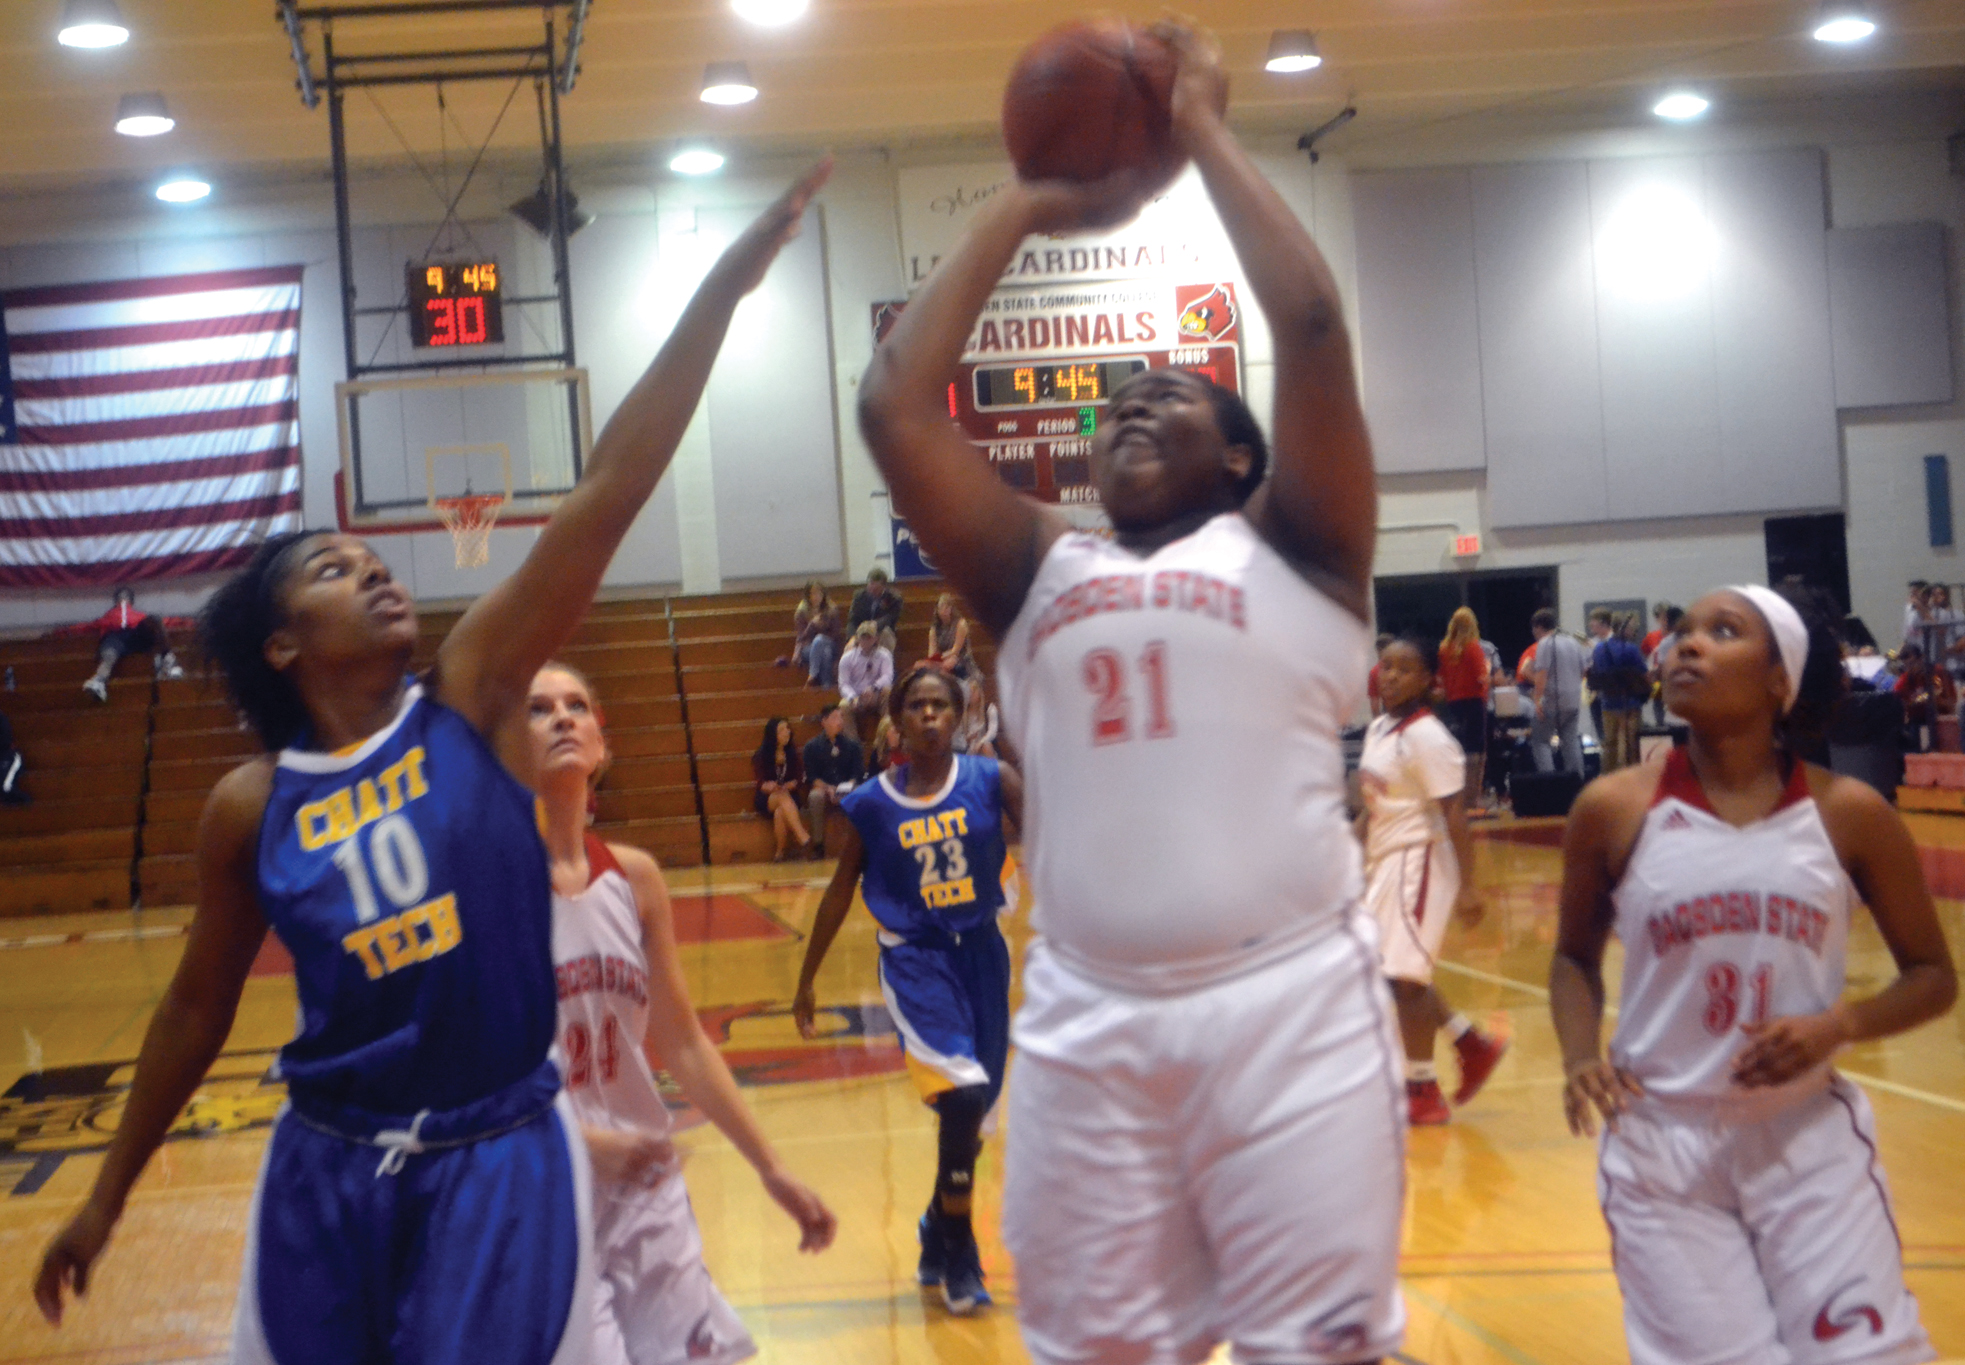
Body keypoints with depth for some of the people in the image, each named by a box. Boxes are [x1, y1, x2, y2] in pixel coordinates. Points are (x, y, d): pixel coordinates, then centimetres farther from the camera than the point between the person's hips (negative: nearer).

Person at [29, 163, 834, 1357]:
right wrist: (109, 1194, 18)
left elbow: (606, 500, -15)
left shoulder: (472, 698, -6)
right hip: (329, 1166, 2)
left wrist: (721, 289, -22)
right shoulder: (249, 808, -1)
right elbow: (199, 1003, 12)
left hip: (501, 1155, -1)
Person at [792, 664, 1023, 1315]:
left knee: (973, 1107, 12)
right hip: (915, 957, -3)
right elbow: (840, 891, 6)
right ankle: (957, 1251, -4)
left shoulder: (989, 779, -5)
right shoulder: (872, 803, -5)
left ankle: (940, 1232, 38)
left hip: (980, 951, 3)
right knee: (962, 1092, -22)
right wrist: (807, 979, 11)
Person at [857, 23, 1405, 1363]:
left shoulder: (1293, 547, 6)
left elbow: (1311, 322, -7)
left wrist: (1207, 132, 5)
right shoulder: (1039, 572, 15)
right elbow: (896, 403, 7)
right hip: (1087, 1023, 4)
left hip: (1289, 1005, -3)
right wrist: (1024, 208, 14)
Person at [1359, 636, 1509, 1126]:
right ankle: (1474, 1045, 29)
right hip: (1385, 861, 9)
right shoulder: (1378, 729, 8)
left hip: (1418, 861, -9)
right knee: (1393, 972, 15)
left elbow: (1455, 816, -19)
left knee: (1403, 976, -4)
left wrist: (1467, 887, -22)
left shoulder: (1428, 737, -17)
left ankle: (1423, 1093, 10)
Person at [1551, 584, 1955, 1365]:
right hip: (1662, 1141, 0)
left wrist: (1838, 1026, -13)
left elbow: (1932, 975, 6)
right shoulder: (1614, 811, -5)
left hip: (1811, 1137, 1)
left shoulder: (1850, 815, -4)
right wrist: (1581, 1057, -9)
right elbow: (1575, 957, 10)